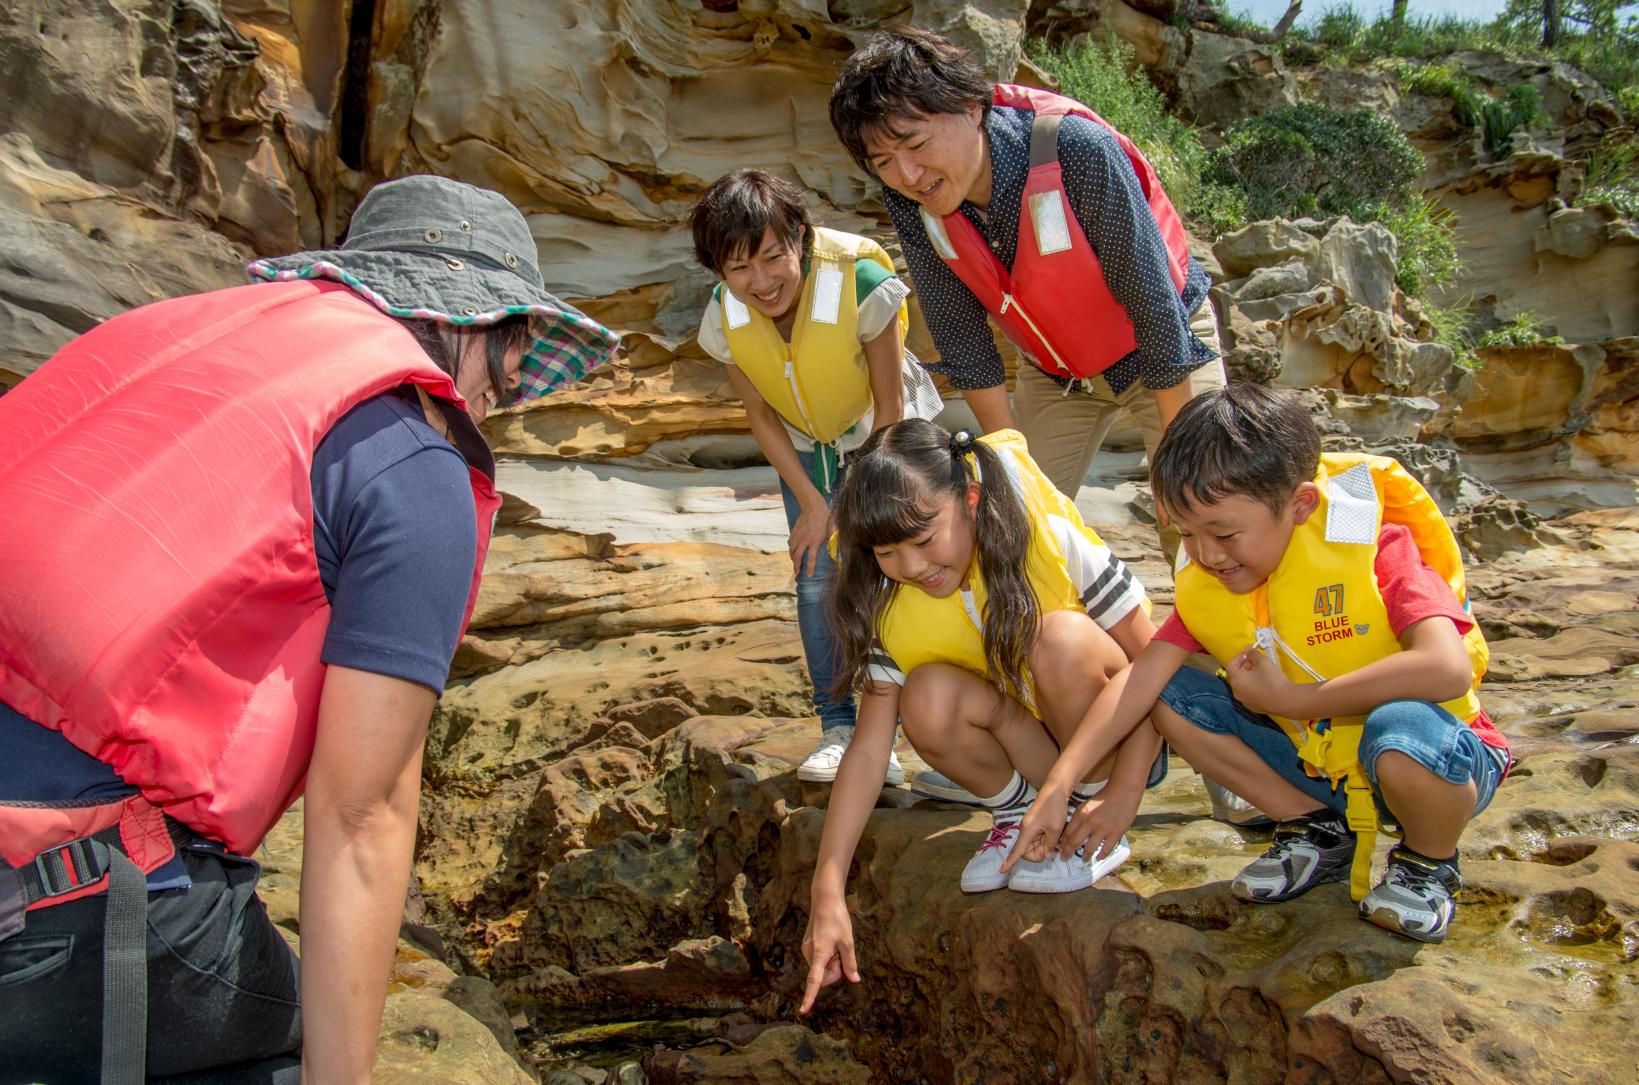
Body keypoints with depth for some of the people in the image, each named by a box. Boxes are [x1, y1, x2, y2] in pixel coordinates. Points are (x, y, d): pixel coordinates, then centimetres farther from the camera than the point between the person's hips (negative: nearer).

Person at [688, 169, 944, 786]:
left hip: (887, 435, -3)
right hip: (805, 448, 3)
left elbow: (890, 404, -22)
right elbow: (761, 415, -6)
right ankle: (841, 727, 5)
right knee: (817, 579, -5)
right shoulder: (723, 323, -22)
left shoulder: (861, 286, -34)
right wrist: (812, 503, -9)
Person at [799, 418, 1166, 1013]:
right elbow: (869, 743, -17)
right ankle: (1019, 808, -3)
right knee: (928, 699, -30)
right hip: (1017, 737, 2)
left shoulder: (1047, 534, -25)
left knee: (1060, 640, -33)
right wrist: (828, 890, -24)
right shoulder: (885, 604, -15)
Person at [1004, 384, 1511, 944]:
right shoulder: (1207, 580, -6)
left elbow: (1447, 668, -37)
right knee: (1174, 697, -10)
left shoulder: (1374, 548, -23)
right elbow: (1141, 678, -12)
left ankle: (1428, 862, -5)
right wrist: (1058, 786, -20)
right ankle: (1320, 832, 5)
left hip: (1437, 755, -5)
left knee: (1401, 731, -40)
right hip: (1316, 763, 5)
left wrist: (1291, 698, -30)